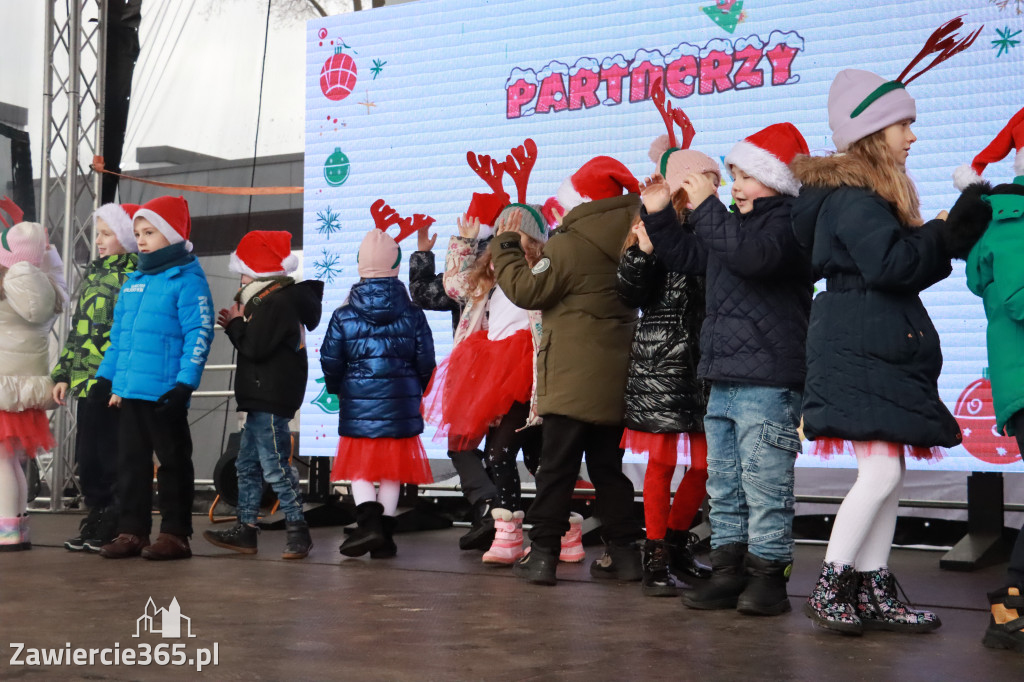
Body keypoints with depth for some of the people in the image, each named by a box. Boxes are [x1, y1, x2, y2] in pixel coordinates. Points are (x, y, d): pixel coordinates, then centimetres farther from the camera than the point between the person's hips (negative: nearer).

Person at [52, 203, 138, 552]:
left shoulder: (135, 275, -8)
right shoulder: (93, 273, 17)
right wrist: (64, 374, 18)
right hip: (85, 381, 8)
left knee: (112, 458, -1)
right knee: (87, 457, 12)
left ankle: (114, 529, 9)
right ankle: (95, 519, 24)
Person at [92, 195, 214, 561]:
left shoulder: (187, 280, -8)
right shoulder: (132, 282, 16)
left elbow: (199, 336, -14)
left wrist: (184, 384, -20)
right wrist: (106, 377, 17)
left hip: (164, 392, -8)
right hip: (129, 391, 8)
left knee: (173, 461, 2)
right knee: (131, 461, 11)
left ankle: (175, 534, 9)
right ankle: (132, 530, 19)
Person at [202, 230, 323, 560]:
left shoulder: (277, 303, -16)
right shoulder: (273, 301, 18)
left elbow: (255, 348, -23)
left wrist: (235, 324, -7)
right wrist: (236, 324, 7)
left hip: (271, 401, -11)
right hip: (262, 400, 11)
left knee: (275, 468, -9)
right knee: (247, 465, 13)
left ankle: (298, 530, -4)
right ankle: (246, 530, 18)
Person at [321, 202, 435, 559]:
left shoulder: (343, 316, -3)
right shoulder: (412, 315, -1)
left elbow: (330, 363, 0)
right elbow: (425, 362, 1)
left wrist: (337, 388, 20)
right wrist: (416, 390, 21)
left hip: (358, 406, -1)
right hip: (401, 406, 1)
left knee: (359, 468, 8)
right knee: (392, 472, 9)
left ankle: (369, 521, -13)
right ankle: (384, 536, 10)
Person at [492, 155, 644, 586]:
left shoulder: (569, 245, -13)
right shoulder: (627, 243, 9)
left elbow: (528, 290, -11)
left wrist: (505, 248, 4)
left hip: (574, 380, -7)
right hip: (615, 376, 7)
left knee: (557, 468, -2)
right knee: (608, 465, 14)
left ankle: (543, 553, -1)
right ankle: (622, 550, 13)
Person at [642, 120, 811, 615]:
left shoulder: (789, 222, -8)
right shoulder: (733, 223, 20)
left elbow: (753, 255, -28)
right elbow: (686, 257, 30)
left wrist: (706, 206, -23)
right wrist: (658, 215, 16)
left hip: (768, 383, -9)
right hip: (723, 379, 9)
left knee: (764, 484, -6)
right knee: (723, 484, 12)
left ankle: (767, 574, 1)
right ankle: (729, 569, 19)